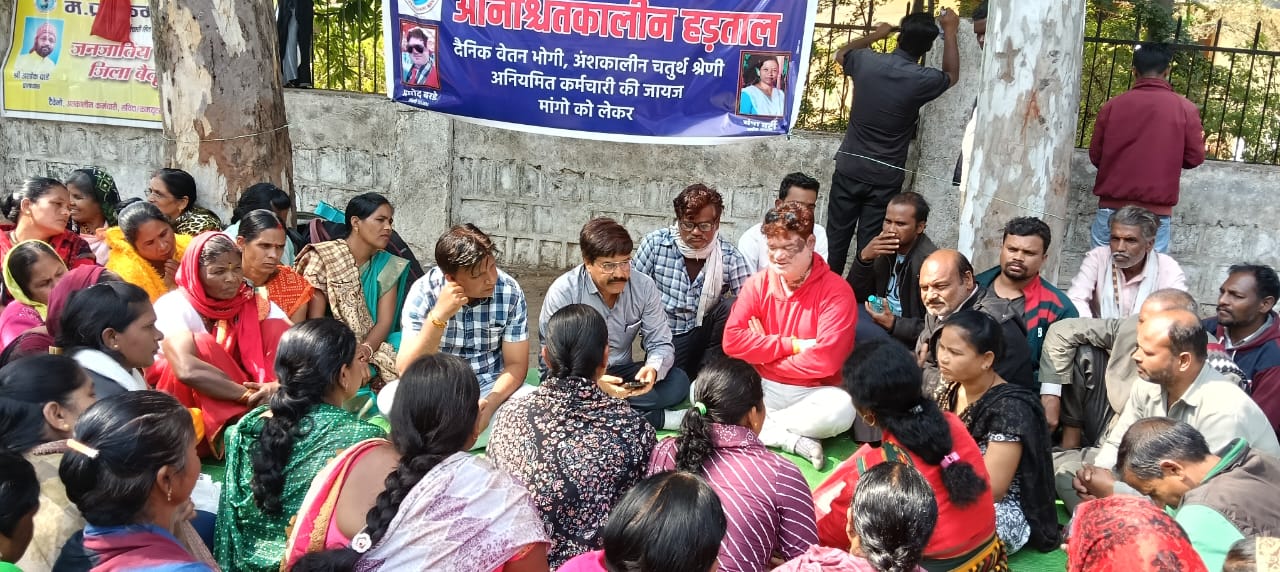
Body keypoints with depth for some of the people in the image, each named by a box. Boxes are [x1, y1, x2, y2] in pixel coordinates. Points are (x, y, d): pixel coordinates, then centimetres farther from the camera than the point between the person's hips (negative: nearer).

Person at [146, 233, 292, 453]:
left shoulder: (255, 304, -4)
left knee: (276, 328, -12)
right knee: (202, 345, -29)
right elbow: (187, 370, -38)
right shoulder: (174, 306, -18)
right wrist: (249, 396, -39)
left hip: (237, 408, 4)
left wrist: (280, 387, -36)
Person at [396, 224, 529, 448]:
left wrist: (490, 403, -25)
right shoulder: (423, 292, -16)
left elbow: (516, 364, -6)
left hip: (492, 390, 2)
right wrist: (438, 316, -35)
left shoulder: (510, 292, -12)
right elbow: (406, 371, -23)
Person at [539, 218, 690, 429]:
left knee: (678, 382, -21)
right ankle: (658, 418, -23)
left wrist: (653, 369, -30)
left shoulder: (644, 286, -8)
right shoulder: (563, 291, -18)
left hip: (621, 372, 2)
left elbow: (660, 344, -5)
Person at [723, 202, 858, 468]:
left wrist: (763, 351, -10)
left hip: (812, 393, -3)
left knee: (841, 409, -36)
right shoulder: (758, 284, 2)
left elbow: (826, 360, -19)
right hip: (762, 388, 3)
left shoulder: (836, 292, -10)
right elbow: (732, 340, -9)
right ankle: (794, 441, -22)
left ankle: (758, 424, -15)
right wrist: (793, 344, -16)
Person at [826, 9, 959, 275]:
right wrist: (949, 31, 21)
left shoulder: (867, 61, -6)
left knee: (836, 237, 12)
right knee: (869, 245, 5)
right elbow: (952, 75, 14)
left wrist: (875, 35, 31)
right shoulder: (922, 79, -12)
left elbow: (841, 53, 20)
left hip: (849, 168, 2)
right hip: (885, 178, -2)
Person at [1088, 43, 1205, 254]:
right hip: (1156, 212, -1)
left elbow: (1095, 155, 4)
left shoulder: (1112, 106, -2)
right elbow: (1195, 157, 1)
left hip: (1112, 207, 1)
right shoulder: (1185, 109, -3)